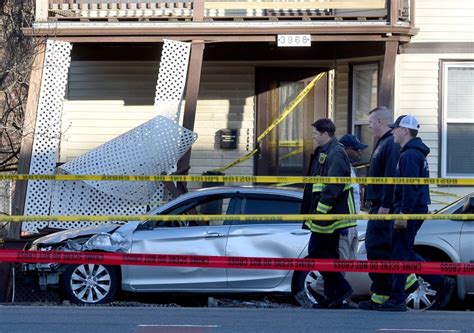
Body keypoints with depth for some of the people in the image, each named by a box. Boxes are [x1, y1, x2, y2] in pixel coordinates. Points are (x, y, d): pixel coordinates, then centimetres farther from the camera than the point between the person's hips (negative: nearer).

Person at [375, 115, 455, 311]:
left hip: (409, 211, -10)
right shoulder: (415, 153, 19)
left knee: (400, 255, -6)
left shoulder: (410, 155, -15)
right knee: (405, 254, 14)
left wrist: (403, 214, -24)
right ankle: (441, 283, 16)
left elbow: (410, 187, -22)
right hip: (415, 210, 10)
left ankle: (397, 300, -3)